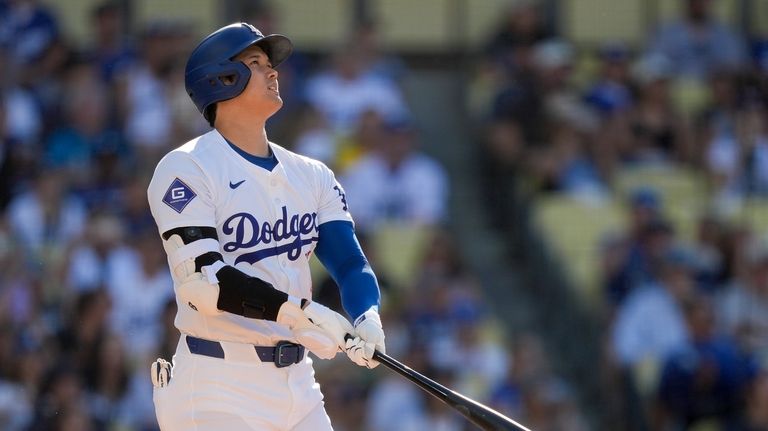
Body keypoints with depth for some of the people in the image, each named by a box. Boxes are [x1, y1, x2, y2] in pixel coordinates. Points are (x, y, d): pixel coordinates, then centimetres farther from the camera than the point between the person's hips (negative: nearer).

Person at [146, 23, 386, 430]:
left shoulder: (312, 175, 13)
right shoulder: (186, 169, -7)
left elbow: (350, 262, 2)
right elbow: (202, 280, -19)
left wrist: (367, 318, -21)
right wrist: (302, 312, -28)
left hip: (296, 381, 6)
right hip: (218, 392, -6)